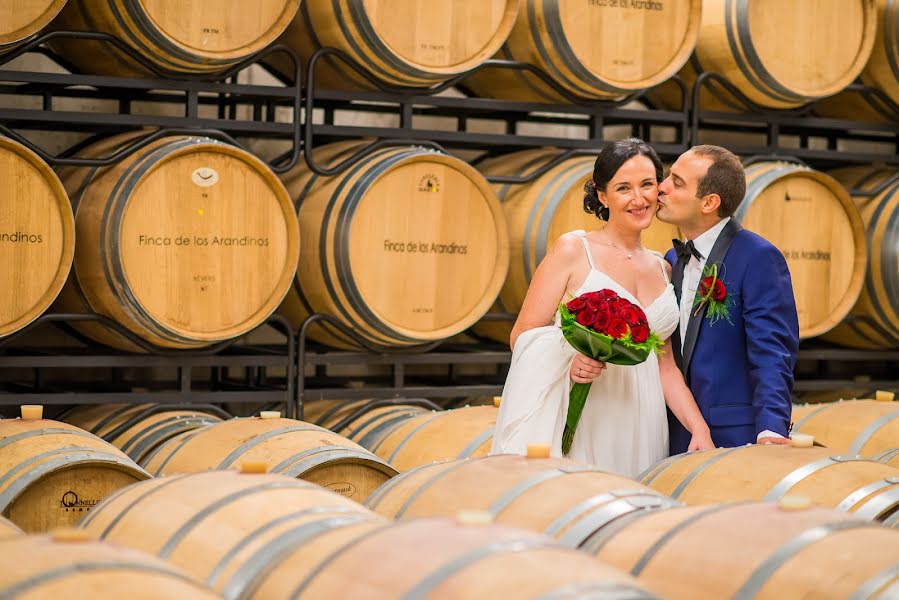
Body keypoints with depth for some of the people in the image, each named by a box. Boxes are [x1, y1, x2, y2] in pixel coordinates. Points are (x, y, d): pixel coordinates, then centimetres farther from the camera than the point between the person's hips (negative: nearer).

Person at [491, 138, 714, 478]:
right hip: (578, 428, -5)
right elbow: (523, 336, -3)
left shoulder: (663, 270, 15)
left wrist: (700, 429, 4)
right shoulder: (573, 251, -1)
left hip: (639, 435, 5)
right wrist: (569, 360, -22)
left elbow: (665, 365, 17)